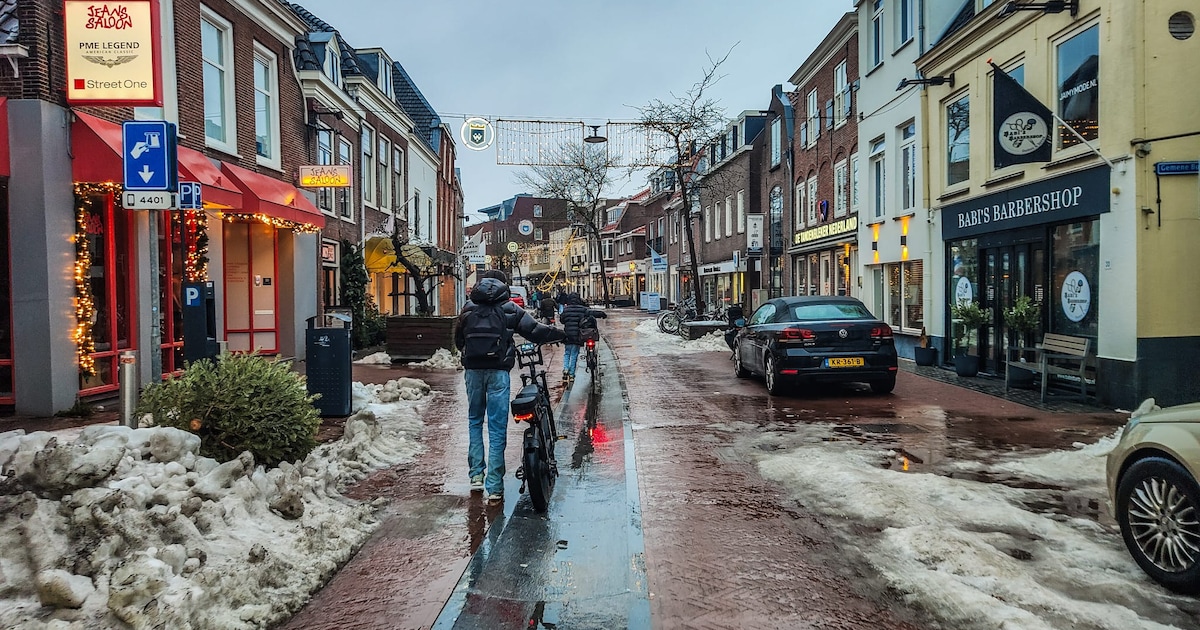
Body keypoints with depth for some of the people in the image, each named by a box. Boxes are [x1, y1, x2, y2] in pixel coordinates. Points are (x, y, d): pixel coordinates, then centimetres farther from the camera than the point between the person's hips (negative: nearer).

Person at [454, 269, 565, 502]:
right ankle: (494, 486, 1)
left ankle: (476, 474, 17)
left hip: (473, 369, 3)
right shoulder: (509, 309, 2)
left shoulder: (468, 308, 9)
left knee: (474, 421, 20)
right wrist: (563, 334, 16)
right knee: (497, 427, 1)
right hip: (498, 371, -3)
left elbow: (458, 339, 14)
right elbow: (535, 331, 2)